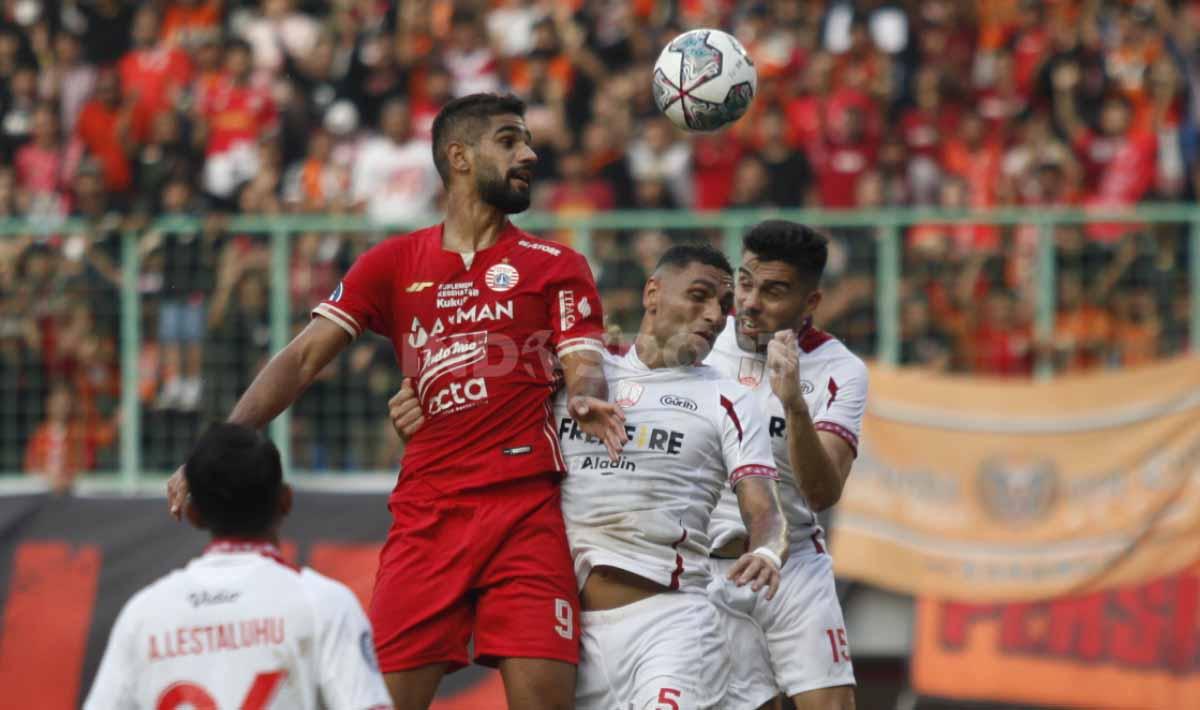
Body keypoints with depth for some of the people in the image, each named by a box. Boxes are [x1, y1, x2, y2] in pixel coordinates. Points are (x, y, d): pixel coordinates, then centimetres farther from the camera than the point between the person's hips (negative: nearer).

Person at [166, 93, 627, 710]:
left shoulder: (555, 266, 12)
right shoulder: (394, 264, 14)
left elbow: (584, 366, 1)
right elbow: (303, 358, 10)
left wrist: (586, 399, -25)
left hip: (526, 513, -1)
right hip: (424, 514, 1)